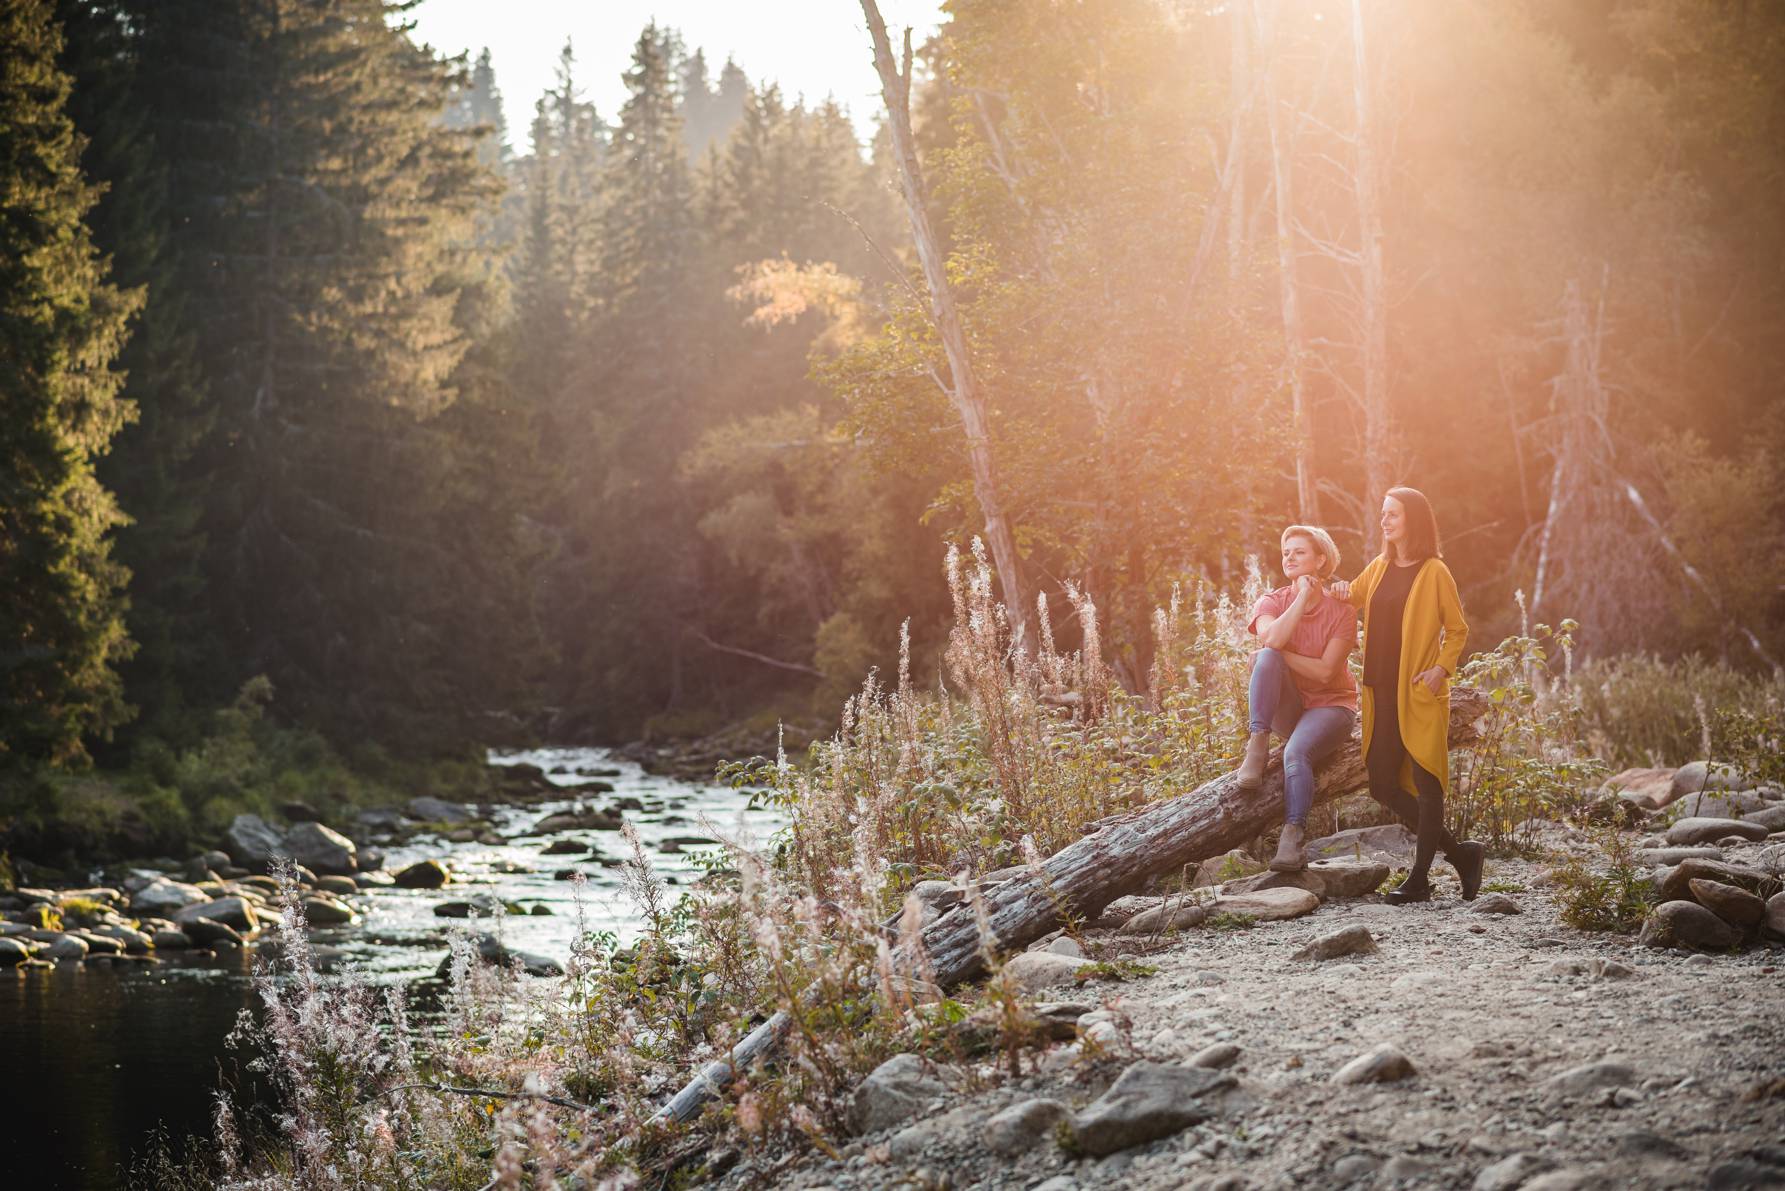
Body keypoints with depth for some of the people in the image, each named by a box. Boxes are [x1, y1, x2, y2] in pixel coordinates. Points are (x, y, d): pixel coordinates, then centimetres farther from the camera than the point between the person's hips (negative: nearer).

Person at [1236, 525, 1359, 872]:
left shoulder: (1341, 611, -6)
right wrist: (1303, 596, -19)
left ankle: (1292, 838, -38)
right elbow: (1272, 639, -25)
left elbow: (1325, 671, -17)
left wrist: (1282, 653, -18)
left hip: (1330, 705, -2)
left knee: (1296, 753, -34)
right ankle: (1257, 746, -34)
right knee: (1265, 657, -29)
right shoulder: (1271, 602, 0)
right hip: (1286, 708, 2)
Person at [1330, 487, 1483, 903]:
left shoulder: (1434, 572, -5)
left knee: (1426, 783, -3)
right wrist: (1342, 592, 7)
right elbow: (1351, 597, 30)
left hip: (1421, 694, -7)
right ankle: (1457, 851, 19)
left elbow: (1458, 630, 0)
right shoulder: (1379, 569, 12)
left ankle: (1419, 878, 2)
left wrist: (1441, 669, -14)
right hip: (1382, 693, 7)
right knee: (1383, 786, 6)